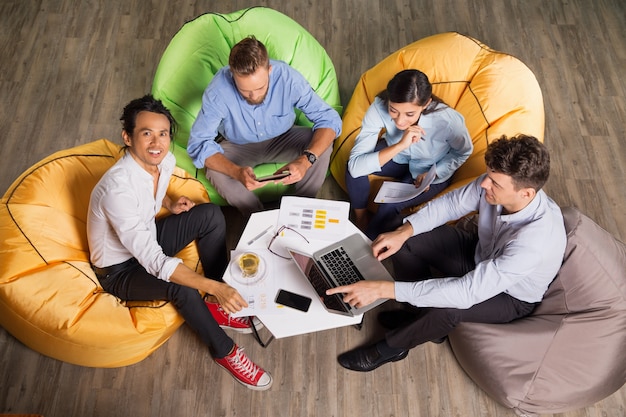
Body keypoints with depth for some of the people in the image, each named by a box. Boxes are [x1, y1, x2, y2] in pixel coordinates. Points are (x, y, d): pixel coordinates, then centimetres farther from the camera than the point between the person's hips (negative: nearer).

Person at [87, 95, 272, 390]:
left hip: (147, 239, 8)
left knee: (211, 215, -7)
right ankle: (224, 351, -6)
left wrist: (170, 204, -8)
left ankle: (219, 307, 1)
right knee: (182, 287, -33)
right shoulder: (117, 188, -36)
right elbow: (153, 261, -39)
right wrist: (213, 287, -44)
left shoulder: (165, 161, -13)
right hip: (120, 269, -7)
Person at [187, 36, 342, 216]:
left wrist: (306, 160, -44)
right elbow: (198, 143, -29)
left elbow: (330, 119, -25)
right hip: (237, 146, -1)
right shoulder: (217, 91, -31)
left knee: (323, 147, -26)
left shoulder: (289, 78, -29)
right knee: (216, 173, -31)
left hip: (282, 139, 1)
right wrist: (237, 172, -47)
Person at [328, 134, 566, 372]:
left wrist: (383, 289, -45)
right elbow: (451, 203, -8)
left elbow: (466, 293, -44)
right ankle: (418, 313, 14)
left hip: (510, 297, -6)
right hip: (482, 255, 6)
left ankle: (391, 347, -2)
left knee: (445, 308, -34)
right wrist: (403, 232, -24)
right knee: (407, 240, -7)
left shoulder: (535, 239, -42)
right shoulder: (497, 180, -25)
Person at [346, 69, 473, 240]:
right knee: (355, 169, -27)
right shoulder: (379, 107, -32)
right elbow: (355, 166, -37)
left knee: (389, 206, -26)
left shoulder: (447, 120, -34)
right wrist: (400, 145, -44)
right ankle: (361, 218, 0)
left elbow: (463, 152, -9)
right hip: (397, 156, 2)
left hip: (432, 169, -2)